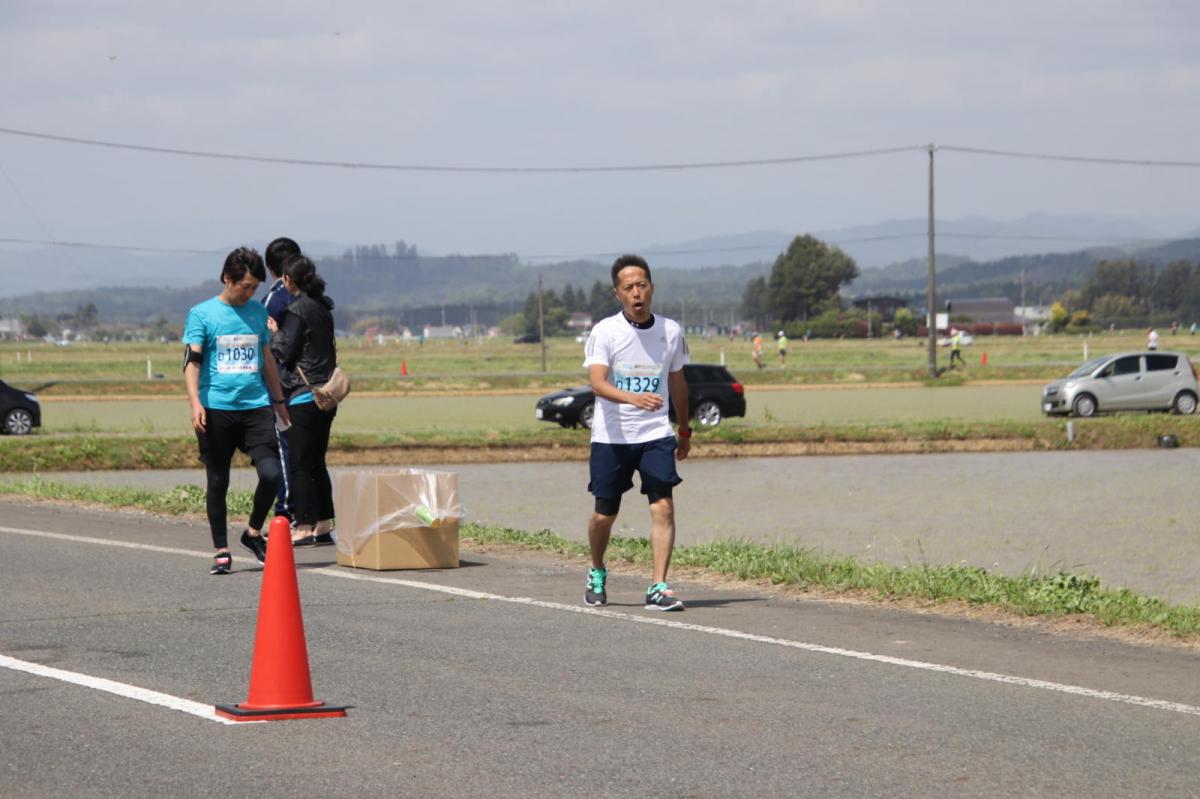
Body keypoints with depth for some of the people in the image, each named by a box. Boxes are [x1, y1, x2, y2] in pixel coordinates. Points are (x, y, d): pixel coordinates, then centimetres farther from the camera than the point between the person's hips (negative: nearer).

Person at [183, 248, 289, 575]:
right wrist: (195, 403, -19)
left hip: (256, 406, 3)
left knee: (272, 474, -12)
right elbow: (191, 361, -6)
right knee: (218, 483, 2)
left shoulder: (258, 312, 14)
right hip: (217, 409, -3)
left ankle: (253, 533, 11)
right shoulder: (202, 314, 1)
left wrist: (279, 400, 25)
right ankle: (221, 551, 12)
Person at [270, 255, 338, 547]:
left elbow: (284, 352, -12)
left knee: (300, 463, -4)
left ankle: (304, 528, -5)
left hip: (303, 394, -8)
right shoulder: (322, 308, 14)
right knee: (316, 462, 13)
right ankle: (323, 526, 13)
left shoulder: (297, 310, -12)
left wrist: (274, 332, 2)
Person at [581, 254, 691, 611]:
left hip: (656, 434, 2)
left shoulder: (670, 331, 2)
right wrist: (634, 399, -40)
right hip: (610, 437, -2)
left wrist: (685, 431, 23)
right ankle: (597, 575, 35)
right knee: (604, 514, 7)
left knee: (663, 506, -14)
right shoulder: (604, 332, -9)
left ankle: (658, 588, -14)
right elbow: (597, 383, -22)